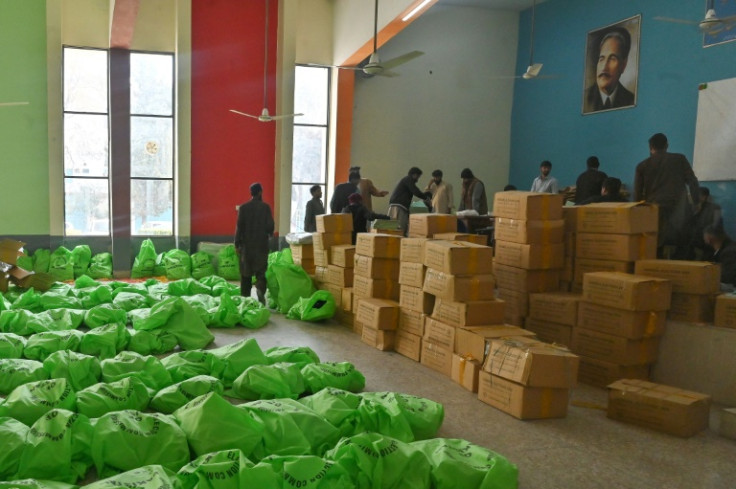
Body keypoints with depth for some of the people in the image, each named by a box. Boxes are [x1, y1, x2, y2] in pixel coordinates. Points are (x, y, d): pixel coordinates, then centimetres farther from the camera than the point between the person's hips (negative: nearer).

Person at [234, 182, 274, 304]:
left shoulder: (243, 207, -2)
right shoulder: (265, 207, -5)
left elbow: (239, 226, -4)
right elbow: (270, 225, -6)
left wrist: (237, 244, 2)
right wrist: (269, 234, 16)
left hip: (247, 244, 1)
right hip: (262, 244, -1)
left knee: (246, 272, 10)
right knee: (261, 271, 5)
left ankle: (245, 297, 13)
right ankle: (260, 289, -21)